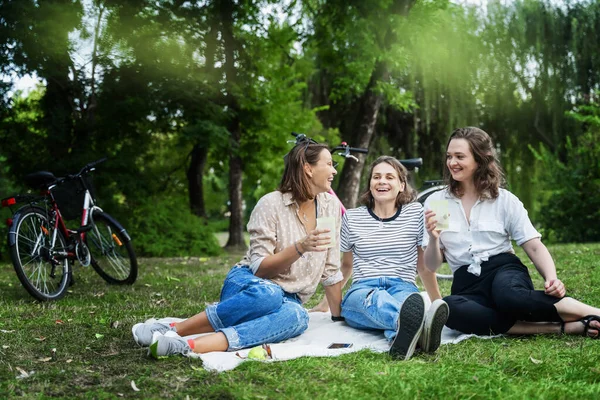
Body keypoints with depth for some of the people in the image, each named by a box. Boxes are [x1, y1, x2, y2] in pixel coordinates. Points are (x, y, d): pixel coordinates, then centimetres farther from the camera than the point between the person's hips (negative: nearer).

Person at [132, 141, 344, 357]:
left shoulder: (330, 205, 3)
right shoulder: (271, 204, -10)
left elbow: (330, 269, 9)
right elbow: (260, 268, -14)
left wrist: (338, 315, 9)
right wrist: (300, 247, -26)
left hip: (287, 298, 4)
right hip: (250, 284, -3)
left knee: (296, 316, -37)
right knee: (268, 294, -42)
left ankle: (188, 346, -46)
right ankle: (173, 329, -35)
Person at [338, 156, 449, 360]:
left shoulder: (415, 213, 10)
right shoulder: (352, 218, 12)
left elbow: (423, 264, 17)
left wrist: (438, 302, 19)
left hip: (403, 287, 1)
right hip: (362, 289, 0)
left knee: (403, 297, -39)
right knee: (374, 299, -40)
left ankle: (406, 331, -75)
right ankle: (412, 324, -74)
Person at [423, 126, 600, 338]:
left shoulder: (504, 200, 5)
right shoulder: (435, 202, 7)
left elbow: (534, 247, 0)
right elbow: (432, 265, 5)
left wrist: (552, 278, -20)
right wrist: (433, 239, -17)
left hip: (505, 271, -1)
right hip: (467, 285, 2)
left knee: (507, 294, -41)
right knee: (448, 308, -37)